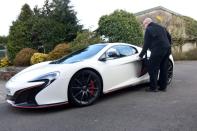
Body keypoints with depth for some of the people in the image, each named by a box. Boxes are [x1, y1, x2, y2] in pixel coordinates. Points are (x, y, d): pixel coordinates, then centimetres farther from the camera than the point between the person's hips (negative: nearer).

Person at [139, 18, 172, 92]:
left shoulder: (149, 30, -2)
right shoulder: (161, 27, 20)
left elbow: (146, 44, -5)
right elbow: (169, 37, 23)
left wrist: (141, 54, 3)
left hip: (157, 51, -8)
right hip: (167, 50, 8)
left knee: (153, 69, 0)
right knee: (164, 69, 13)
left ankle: (153, 87, 3)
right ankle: (163, 87, 20)